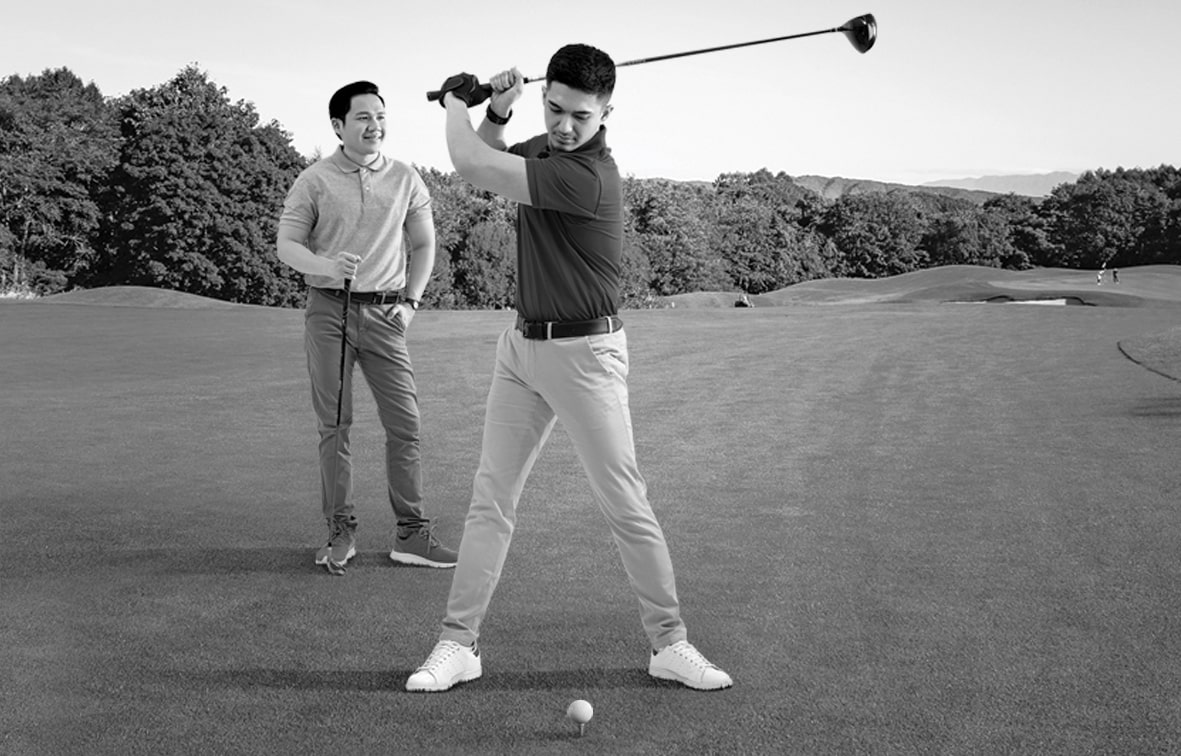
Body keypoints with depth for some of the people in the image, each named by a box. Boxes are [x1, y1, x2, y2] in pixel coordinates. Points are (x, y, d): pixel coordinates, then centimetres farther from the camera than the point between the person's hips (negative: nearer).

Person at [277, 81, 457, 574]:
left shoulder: (406, 180, 7)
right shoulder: (314, 180, 1)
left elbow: (424, 244, 15)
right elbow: (286, 244, 1)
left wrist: (411, 299, 3)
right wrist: (327, 266, -19)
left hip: (384, 312, 1)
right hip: (329, 310, -1)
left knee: (404, 423, -3)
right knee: (334, 426, 2)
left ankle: (412, 534, 5)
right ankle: (341, 532, 12)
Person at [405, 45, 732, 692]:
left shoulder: (589, 176, -22)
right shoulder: (543, 146, 5)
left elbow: (473, 168, -23)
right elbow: (493, 162, 24)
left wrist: (455, 103, -3)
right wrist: (495, 113, 3)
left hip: (584, 353, -7)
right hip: (521, 345, 7)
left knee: (625, 504, -3)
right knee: (491, 498, 5)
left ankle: (670, 644, 11)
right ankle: (458, 644, 11)